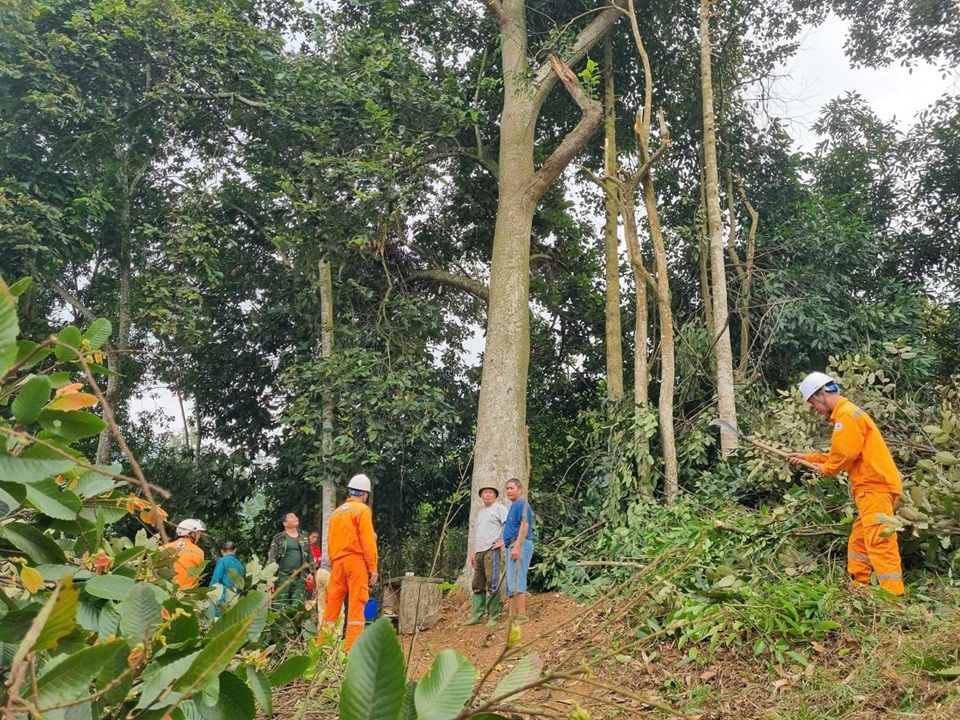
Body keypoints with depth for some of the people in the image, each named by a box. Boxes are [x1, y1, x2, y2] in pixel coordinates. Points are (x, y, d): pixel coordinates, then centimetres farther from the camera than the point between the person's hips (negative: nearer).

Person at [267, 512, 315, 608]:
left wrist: (311, 572, 8)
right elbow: (271, 559, -1)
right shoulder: (278, 538, 3)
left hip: (300, 578, 3)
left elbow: (310, 556, 19)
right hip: (283, 577, -3)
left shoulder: (304, 536, 15)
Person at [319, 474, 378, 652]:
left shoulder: (336, 512, 17)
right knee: (356, 605, -6)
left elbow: (330, 542, 15)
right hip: (356, 561, -6)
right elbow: (368, 541, -10)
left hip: (338, 562, 6)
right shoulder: (362, 510, -3)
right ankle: (351, 649, -11)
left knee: (332, 605, 10)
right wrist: (373, 568, -9)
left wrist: (333, 563, 18)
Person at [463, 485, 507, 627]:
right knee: (478, 586, 9)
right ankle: (476, 616, 13)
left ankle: (494, 617, -3)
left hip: (491, 551, -8)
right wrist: (473, 552, 22)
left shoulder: (499, 508, -2)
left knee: (492, 585, -7)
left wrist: (503, 541, -15)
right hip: (479, 552, 8)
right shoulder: (480, 512, 23)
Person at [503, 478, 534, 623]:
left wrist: (517, 547, -25)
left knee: (517, 580, -15)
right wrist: (508, 544, 20)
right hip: (512, 546, 11)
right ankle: (512, 616, 12)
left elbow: (524, 525, -19)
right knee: (511, 582, 10)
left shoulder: (522, 504, -8)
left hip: (520, 545, -11)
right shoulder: (513, 506, 22)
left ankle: (521, 615, -16)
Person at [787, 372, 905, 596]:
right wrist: (807, 458, 23)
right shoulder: (844, 414, 21)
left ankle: (893, 596, -16)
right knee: (858, 542, 14)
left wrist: (826, 470, 0)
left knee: (879, 543, -14)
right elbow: (839, 455, 24)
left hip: (875, 487, -11)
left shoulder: (847, 414, -12)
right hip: (871, 487, 11)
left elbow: (845, 455, -18)